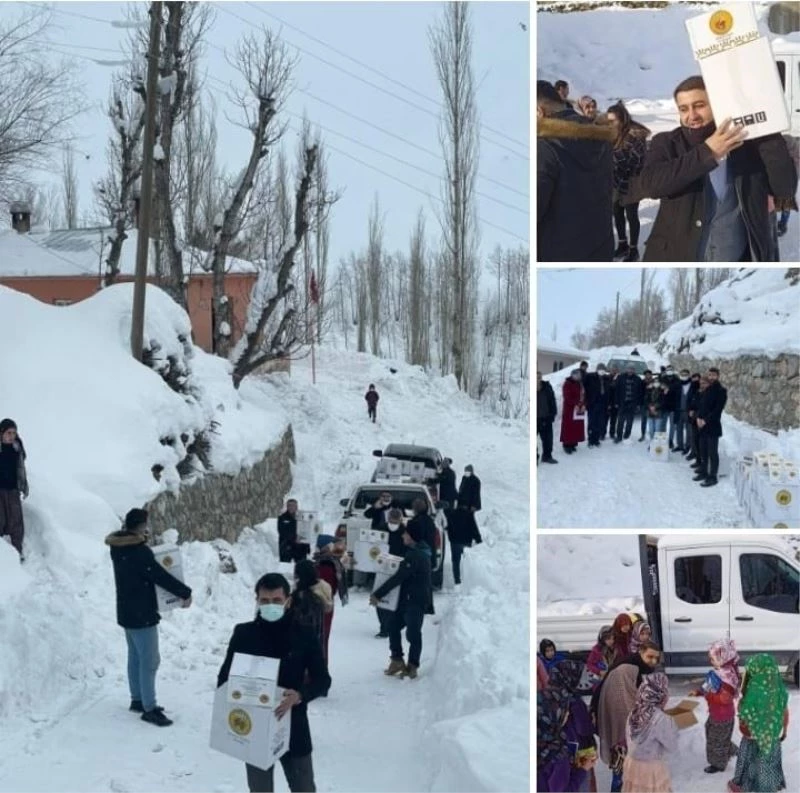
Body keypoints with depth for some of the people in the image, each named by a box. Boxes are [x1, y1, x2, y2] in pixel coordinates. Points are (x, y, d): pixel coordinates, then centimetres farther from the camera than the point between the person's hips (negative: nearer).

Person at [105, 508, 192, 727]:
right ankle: (149, 709, -4)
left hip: (127, 611, 9)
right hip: (142, 614, -9)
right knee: (149, 661, -5)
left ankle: (137, 700, 27)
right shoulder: (140, 552, -24)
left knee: (135, 657, 18)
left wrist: (140, 539, 8)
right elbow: (161, 577, -21)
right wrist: (185, 593, -9)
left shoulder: (118, 546, 2)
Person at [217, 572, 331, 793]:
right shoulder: (244, 634, -3)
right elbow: (225, 676, 5)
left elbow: (322, 679, -3)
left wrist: (300, 695, -23)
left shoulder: (303, 635, -5)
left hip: (293, 727, 0)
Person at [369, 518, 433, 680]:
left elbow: (398, 578, -24)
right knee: (394, 627, 12)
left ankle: (412, 666, 7)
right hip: (409, 599, 10)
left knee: (413, 633, -2)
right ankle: (397, 660, 18)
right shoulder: (420, 551, 11)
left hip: (417, 601, -10)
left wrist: (377, 594, -20)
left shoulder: (415, 556, -22)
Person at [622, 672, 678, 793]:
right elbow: (672, 747, -14)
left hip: (632, 764, 7)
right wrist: (672, 726, 0)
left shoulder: (635, 711, -5)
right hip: (651, 769, -6)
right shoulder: (660, 718, -25)